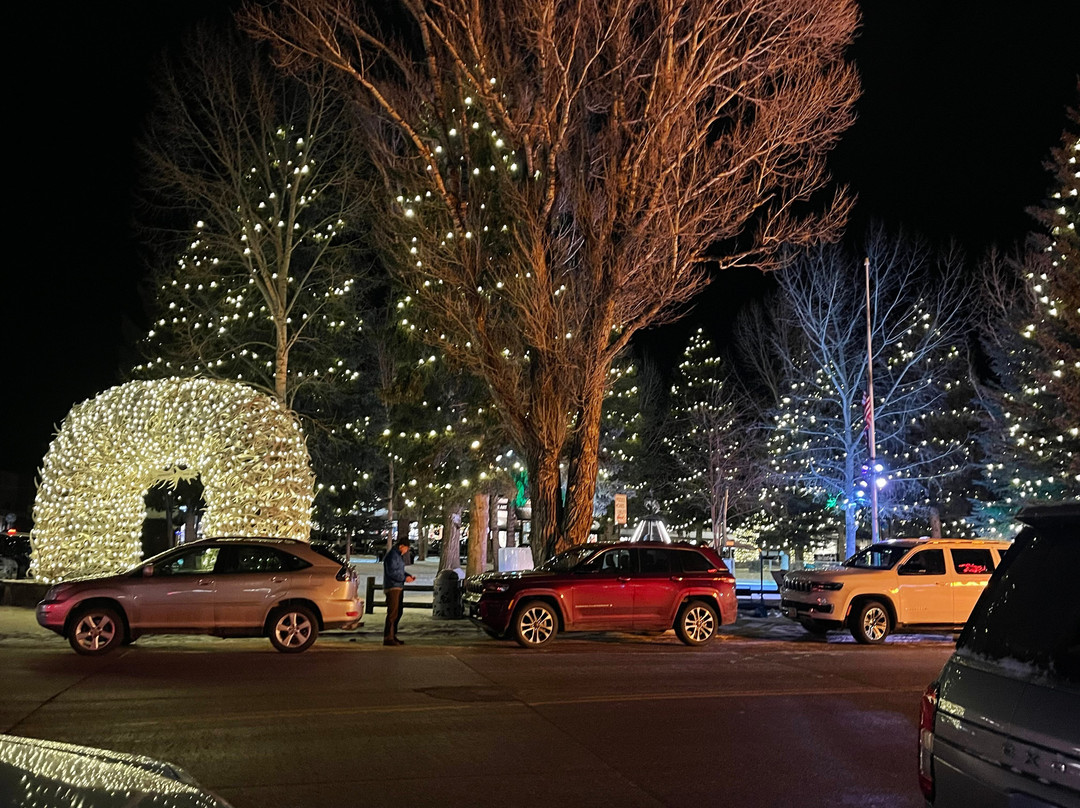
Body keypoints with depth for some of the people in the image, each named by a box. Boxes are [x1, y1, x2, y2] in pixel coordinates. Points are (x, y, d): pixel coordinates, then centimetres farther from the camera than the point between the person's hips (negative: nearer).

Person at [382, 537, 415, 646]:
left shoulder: (399, 556, 18)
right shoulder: (392, 555, -13)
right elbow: (392, 572, -20)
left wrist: (409, 576, 8)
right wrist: (404, 578, -17)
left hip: (398, 588, 10)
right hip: (392, 588, -10)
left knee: (398, 612, 14)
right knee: (392, 613, -11)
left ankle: (393, 636, 22)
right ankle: (388, 638, -9)